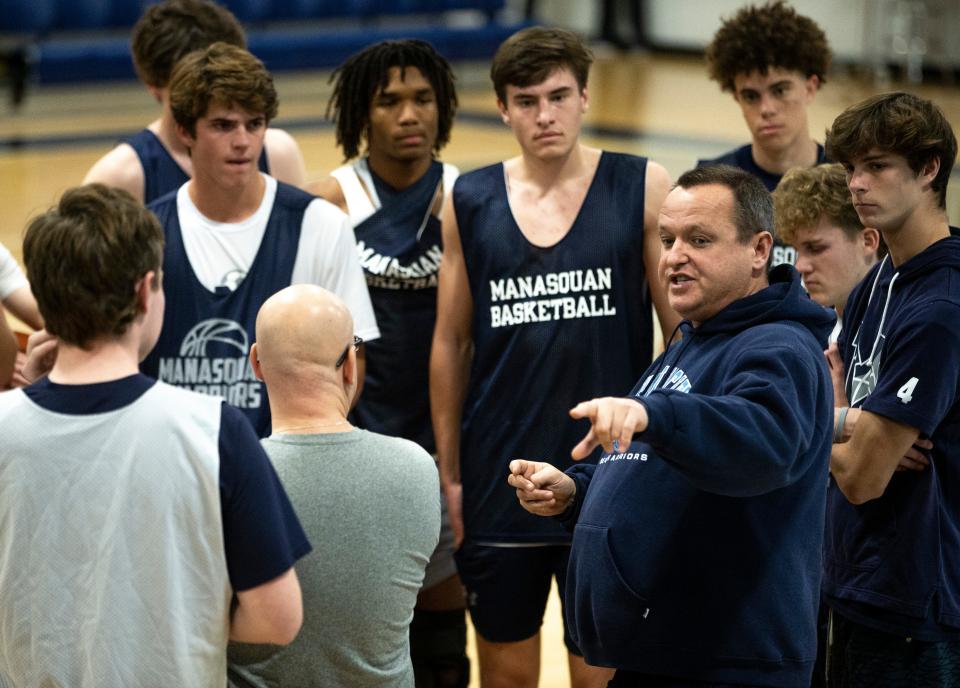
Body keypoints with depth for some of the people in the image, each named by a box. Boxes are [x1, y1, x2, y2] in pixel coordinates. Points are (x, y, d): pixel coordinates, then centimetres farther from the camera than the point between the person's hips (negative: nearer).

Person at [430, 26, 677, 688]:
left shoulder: (643, 189, -4)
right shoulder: (469, 202, 3)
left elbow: (684, 330, -3)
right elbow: (451, 344, 7)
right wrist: (450, 475, 6)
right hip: (500, 479, 2)